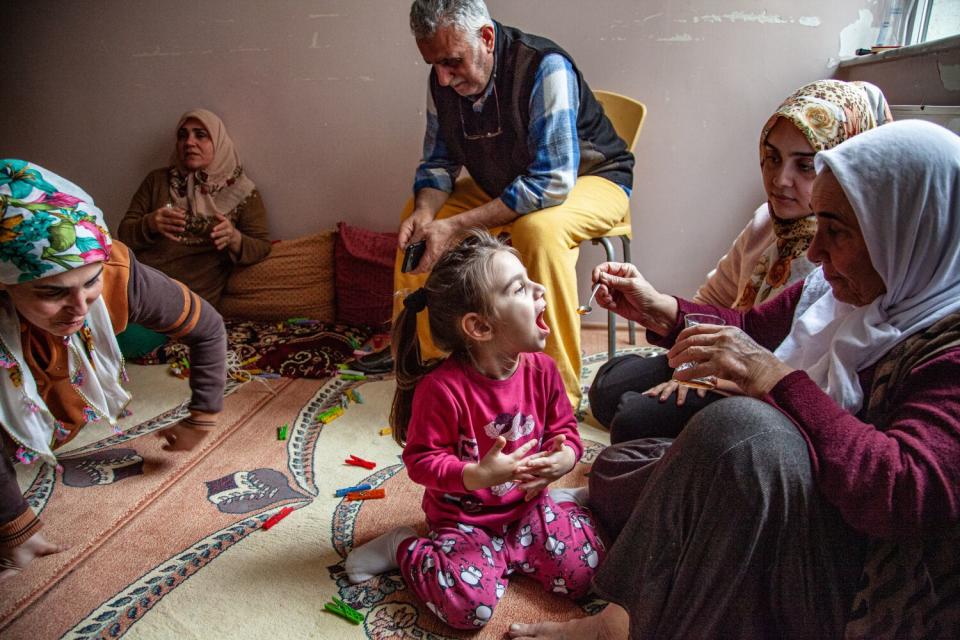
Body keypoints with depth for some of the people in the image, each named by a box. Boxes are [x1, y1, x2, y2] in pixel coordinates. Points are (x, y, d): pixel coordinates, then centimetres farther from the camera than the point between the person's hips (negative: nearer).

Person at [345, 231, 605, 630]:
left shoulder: (541, 369, -7)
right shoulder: (442, 387, -25)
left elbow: (564, 429, 4)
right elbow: (421, 460, -18)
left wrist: (564, 457, -19)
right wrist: (478, 475, -32)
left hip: (527, 505, 5)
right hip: (465, 517, -5)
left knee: (583, 572, -11)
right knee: (468, 606, -23)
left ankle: (504, 552, 17)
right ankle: (405, 548, 6)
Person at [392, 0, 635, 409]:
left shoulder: (545, 67, -29)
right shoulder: (443, 79, -9)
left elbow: (552, 183, -35)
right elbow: (438, 162, 2)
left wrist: (456, 227, -36)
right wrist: (425, 211, -22)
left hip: (588, 179, -6)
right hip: (504, 187, 7)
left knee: (540, 230, -38)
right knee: (416, 221, -6)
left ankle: (559, 389, -25)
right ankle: (420, 356, 7)